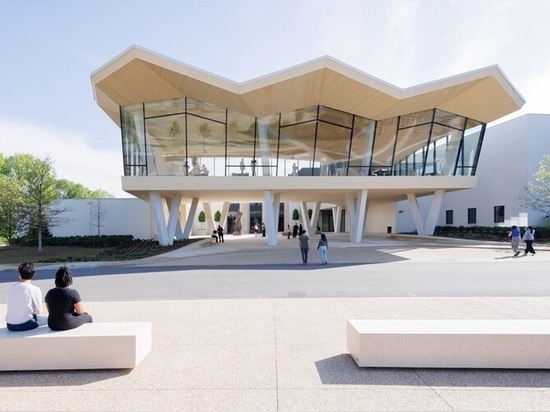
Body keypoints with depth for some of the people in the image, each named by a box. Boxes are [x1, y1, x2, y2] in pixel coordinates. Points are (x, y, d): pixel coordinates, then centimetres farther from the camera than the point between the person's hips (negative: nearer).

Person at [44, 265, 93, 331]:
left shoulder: (49, 293, -3)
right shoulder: (73, 292, -20)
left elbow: (50, 311, 10)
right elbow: (80, 311, -14)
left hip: (53, 325, 6)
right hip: (69, 324, -6)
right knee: (88, 317, 22)